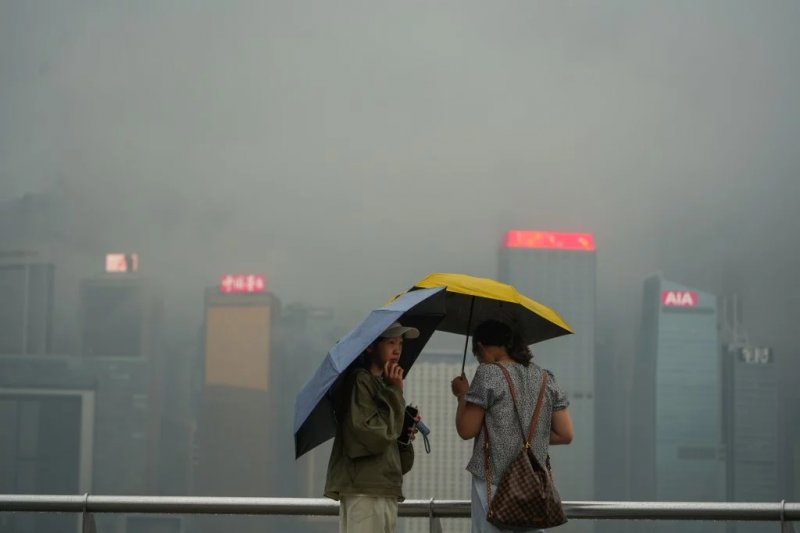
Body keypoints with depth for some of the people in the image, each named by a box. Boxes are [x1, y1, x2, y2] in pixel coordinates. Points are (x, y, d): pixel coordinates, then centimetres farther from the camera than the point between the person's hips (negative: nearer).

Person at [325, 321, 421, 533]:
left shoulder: (381, 384, 23)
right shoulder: (359, 380, -6)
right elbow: (376, 435, -17)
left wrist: (406, 435, 4)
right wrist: (395, 391, -11)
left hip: (386, 492, 9)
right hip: (362, 490, -9)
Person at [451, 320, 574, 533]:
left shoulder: (488, 374, -6)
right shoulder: (545, 378, 10)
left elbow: (466, 430, -7)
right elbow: (565, 434, 9)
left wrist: (462, 395, 7)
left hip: (494, 481, -5)